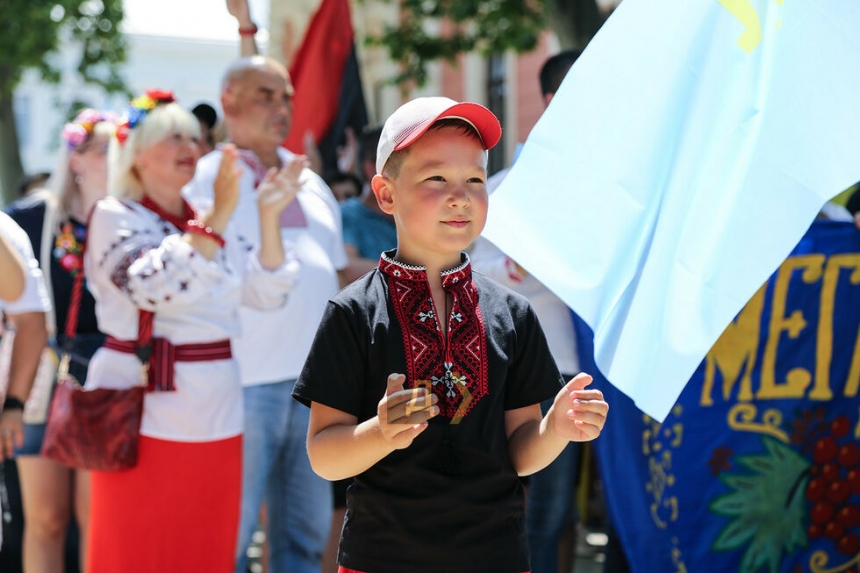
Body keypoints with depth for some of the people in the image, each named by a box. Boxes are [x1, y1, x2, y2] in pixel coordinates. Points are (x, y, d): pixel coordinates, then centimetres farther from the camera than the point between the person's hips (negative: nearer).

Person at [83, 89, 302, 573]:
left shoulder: (213, 221, 13)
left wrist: (269, 216, -3)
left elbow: (268, 292, 8)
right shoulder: (115, 217, -6)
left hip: (216, 417, 6)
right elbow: (156, 287, -23)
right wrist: (217, 217, -27)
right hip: (146, 412, -6)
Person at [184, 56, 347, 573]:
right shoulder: (207, 180, -1)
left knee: (307, 529, 10)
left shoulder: (312, 185, 19)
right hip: (246, 379, -6)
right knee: (230, 529, -4)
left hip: (315, 378, 6)